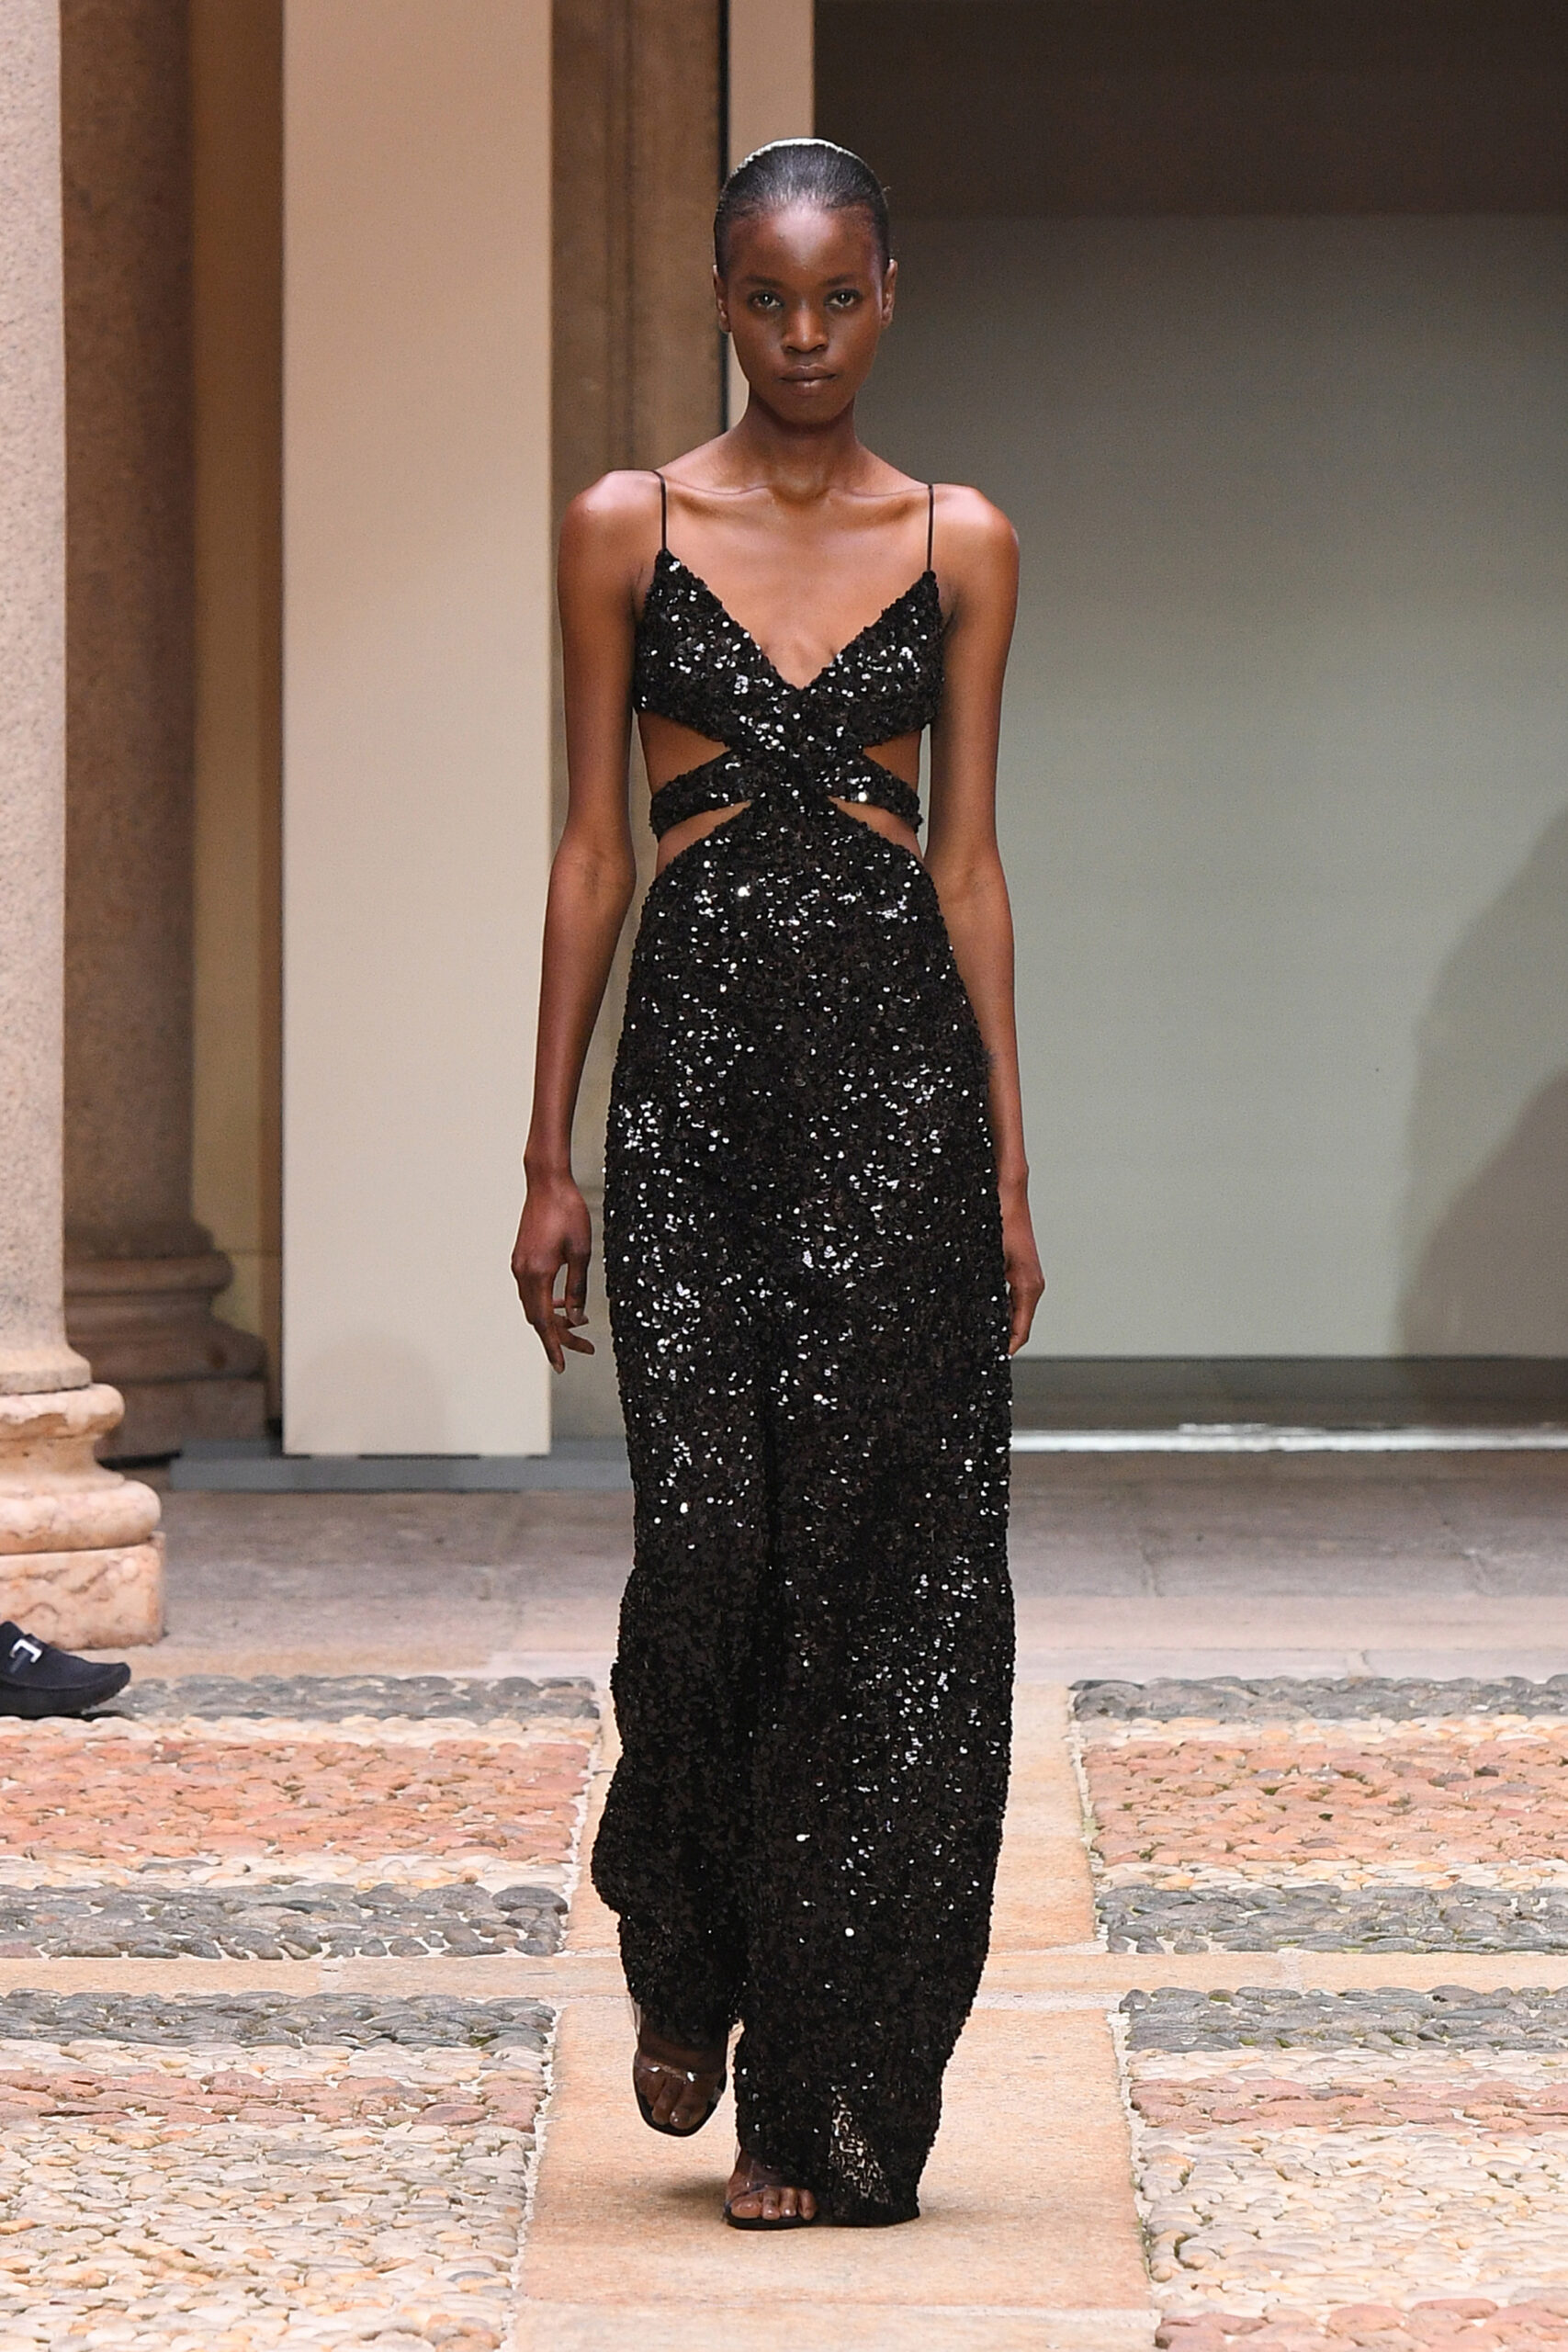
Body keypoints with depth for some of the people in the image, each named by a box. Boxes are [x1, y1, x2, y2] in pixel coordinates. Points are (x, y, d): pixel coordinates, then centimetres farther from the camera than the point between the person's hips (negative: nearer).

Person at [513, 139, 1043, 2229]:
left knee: (881, 1576, -1)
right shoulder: (627, 530, 5)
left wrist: (1009, 1165, 5)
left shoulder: (962, 546, 7)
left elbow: (969, 860, 8)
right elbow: (593, 847, 5)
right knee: (708, 1545, -10)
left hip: (898, 1063, 1)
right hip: (696, 1056, -1)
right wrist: (551, 1156, 1)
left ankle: (827, 2108, 6)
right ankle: (684, 1961, 20)